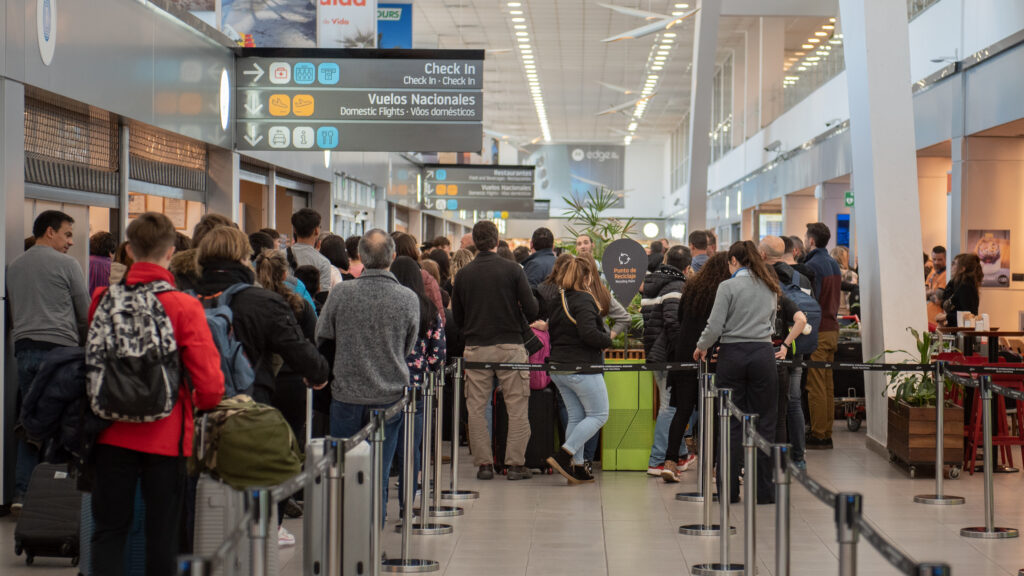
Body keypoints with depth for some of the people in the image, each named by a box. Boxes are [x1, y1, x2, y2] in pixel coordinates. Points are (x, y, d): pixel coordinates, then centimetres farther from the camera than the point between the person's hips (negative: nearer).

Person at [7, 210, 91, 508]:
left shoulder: (14, 267, 16)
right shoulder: (66, 264, -3)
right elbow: (86, 314, 1)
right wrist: (82, 342, 17)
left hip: (23, 350, 6)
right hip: (58, 348, -6)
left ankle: (23, 492, 5)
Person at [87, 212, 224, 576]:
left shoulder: (104, 300, -3)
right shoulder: (184, 307, -13)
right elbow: (209, 382, -13)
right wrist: (204, 403, 8)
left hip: (112, 433, 2)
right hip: (165, 436, -2)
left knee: (109, 530, 10)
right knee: (162, 533, 9)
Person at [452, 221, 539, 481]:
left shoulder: (463, 274, 2)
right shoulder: (513, 270, -5)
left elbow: (456, 316, 9)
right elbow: (531, 310, -6)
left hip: (475, 347, 2)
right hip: (509, 346, -2)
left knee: (476, 407, 8)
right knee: (517, 406, 5)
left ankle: (484, 463, 8)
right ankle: (516, 463, 5)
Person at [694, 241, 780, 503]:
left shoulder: (728, 287, -5)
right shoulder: (770, 288, 10)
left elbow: (715, 326, -9)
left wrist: (701, 347, 8)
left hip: (732, 355, -3)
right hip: (763, 354, 3)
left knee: (731, 424, 3)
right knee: (763, 423, 5)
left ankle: (728, 490, 6)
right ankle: (763, 490, 5)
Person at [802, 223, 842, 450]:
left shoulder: (811, 266, -14)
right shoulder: (834, 265, 14)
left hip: (816, 332, -9)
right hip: (832, 330, 9)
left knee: (815, 386, -5)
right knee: (827, 384, 11)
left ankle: (818, 436, -4)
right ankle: (826, 434, 14)